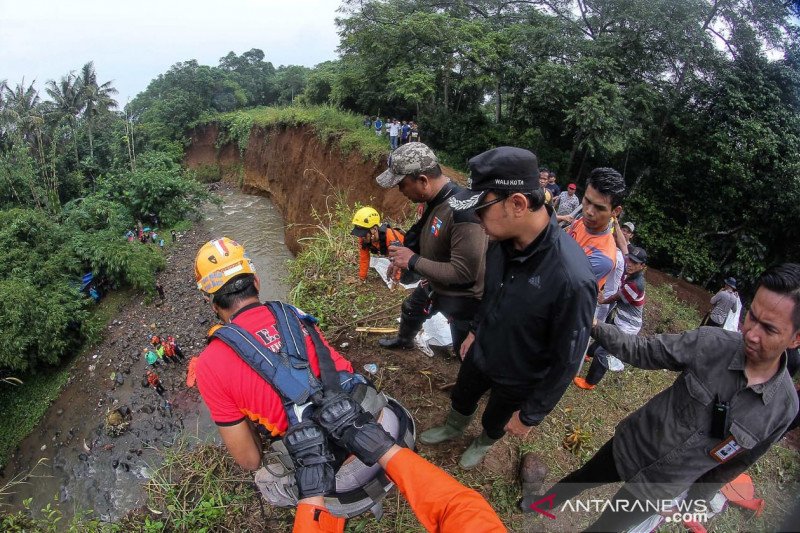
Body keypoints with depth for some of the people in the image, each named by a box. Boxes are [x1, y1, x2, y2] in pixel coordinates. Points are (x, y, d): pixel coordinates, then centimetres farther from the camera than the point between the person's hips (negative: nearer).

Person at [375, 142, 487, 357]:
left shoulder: (462, 212, -36)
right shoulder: (434, 199, -7)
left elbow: (464, 272, -36)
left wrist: (413, 261, -29)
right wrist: (403, 256, -2)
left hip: (462, 299, -10)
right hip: (434, 285, 10)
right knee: (410, 310, 33)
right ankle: (404, 340, 64)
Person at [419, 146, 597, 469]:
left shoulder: (572, 279, -40)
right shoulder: (502, 240, -20)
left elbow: (567, 361, -26)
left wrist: (530, 415, -14)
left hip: (517, 380, -4)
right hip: (480, 353, 4)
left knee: (495, 421, 27)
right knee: (461, 400, 30)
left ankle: (484, 444, 61)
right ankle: (452, 429, 63)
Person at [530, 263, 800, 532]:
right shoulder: (711, 342, -23)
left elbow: (734, 463, -4)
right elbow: (642, 351, -14)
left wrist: (693, 503, 8)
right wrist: (595, 327, -31)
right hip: (628, 447, 1)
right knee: (581, 479, 25)